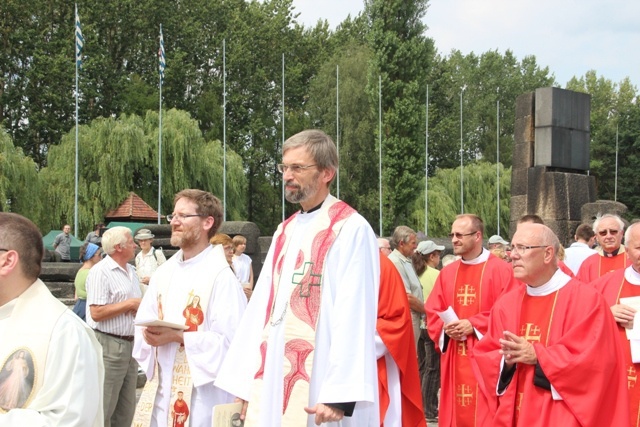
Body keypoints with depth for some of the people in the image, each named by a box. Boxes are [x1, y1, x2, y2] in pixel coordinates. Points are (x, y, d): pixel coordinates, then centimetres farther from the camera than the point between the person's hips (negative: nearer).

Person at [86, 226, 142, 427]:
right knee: (104, 409, -5)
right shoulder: (100, 272, -12)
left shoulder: (131, 271, 15)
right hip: (109, 345, -9)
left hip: (130, 344, 9)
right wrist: (130, 304, -14)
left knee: (125, 410, 13)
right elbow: (96, 313, -20)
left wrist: (140, 309, -1)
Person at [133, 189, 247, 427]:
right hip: (161, 387, 6)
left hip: (202, 392, -6)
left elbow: (231, 340, -18)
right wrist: (149, 334, -10)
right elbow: (143, 322, 13)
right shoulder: (163, 273, 9)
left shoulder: (221, 276, -13)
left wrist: (178, 337, -21)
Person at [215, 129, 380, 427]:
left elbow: (354, 317, -15)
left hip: (319, 389, -7)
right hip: (274, 387, 7)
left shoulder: (351, 229, -8)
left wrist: (341, 395, -22)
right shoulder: (285, 232, 15)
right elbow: (261, 307, 12)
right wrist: (245, 384, 8)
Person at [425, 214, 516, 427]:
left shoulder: (501, 270, -5)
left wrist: (473, 325, -16)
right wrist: (446, 328, -9)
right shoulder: (447, 273, 11)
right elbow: (433, 313, 12)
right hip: (454, 361, 5)